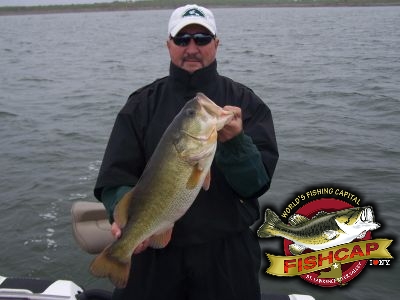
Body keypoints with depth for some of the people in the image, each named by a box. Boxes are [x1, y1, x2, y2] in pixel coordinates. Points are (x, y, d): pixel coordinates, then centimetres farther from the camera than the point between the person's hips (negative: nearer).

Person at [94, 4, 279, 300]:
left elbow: (256, 183, -10)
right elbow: (116, 177, -3)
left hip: (227, 252, 0)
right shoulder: (142, 104, 1)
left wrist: (235, 141, -27)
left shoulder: (245, 103, -2)